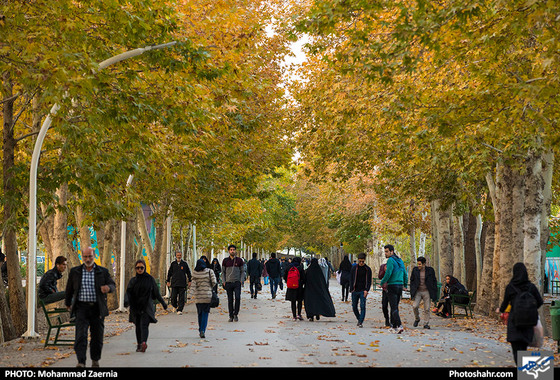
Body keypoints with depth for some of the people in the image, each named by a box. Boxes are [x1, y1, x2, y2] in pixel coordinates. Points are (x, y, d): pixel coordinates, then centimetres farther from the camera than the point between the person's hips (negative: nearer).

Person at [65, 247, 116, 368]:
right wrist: (68, 303, 26)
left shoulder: (103, 271, 4)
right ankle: (81, 362, -18)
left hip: (98, 309, 1)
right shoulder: (75, 272, 6)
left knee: (97, 337, 7)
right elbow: (69, 289, 17)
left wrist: (108, 287, -27)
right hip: (82, 308, -1)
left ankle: (95, 360, 26)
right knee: (81, 335, -15)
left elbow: (113, 285, -3)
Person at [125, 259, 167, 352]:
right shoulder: (133, 280, 7)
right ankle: (139, 345, 15)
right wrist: (126, 300, -24)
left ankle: (144, 343, -30)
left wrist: (163, 303, 16)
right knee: (138, 327, 8)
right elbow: (128, 292, -4)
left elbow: (156, 293, 12)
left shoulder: (150, 279, 3)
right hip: (135, 307, 3)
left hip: (147, 307, -3)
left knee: (144, 325, -17)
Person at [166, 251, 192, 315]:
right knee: (173, 297, 0)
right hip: (174, 283, 1)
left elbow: (188, 273, 12)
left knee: (181, 298, -4)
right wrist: (168, 281, 9)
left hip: (182, 283, -1)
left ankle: (180, 310, 0)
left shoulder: (184, 264, 5)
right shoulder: (173, 264, 7)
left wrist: (190, 281, 9)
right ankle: (175, 306, 26)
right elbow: (169, 273, 13)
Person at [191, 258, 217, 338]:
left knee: (200, 313, 15)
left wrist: (193, 294, -8)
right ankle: (202, 330, -13)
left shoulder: (195, 273, -1)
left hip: (198, 296, 1)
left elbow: (193, 284, -7)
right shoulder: (209, 271, -2)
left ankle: (200, 330, 19)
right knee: (205, 313, 1)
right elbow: (214, 282, -8)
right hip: (207, 296, -1)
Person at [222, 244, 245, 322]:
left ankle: (236, 314, -1)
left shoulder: (239, 260, 6)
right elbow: (223, 272, 11)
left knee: (237, 298, -15)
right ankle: (231, 316, 10)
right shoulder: (225, 260, 6)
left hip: (237, 282, -1)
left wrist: (241, 280, -3)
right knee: (230, 300, 3)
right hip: (228, 283, 1)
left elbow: (242, 271, 10)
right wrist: (224, 281, 1)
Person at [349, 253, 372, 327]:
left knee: (362, 306, -11)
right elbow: (351, 279, 10)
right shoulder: (354, 268, 8)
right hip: (355, 291, 3)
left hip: (363, 291, -3)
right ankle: (359, 319, 26)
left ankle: (361, 322, -10)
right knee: (354, 307, 6)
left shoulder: (367, 269, 2)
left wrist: (366, 290, -13)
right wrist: (351, 289, 0)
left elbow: (369, 281, 0)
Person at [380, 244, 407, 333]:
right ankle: (394, 326, 18)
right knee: (395, 306, 15)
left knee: (394, 307, -8)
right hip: (400, 286, 8)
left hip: (392, 286, -8)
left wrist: (382, 283, -4)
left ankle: (399, 325, -19)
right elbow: (405, 273, 19)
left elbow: (388, 273, -18)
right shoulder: (400, 260, 14)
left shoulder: (391, 260, -11)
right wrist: (405, 285, 27)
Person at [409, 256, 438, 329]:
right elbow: (412, 281, 9)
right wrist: (412, 292, 2)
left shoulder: (430, 270, -2)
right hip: (417, 292, 1)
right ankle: (417, 319, 11)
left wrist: (435, 293, -1)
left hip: (427, 292, -1)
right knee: (415, 306, -14)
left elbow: (434, 282, 5)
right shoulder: (415, 270, 2)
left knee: (427, 309, -1)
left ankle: (426, 324, 8)